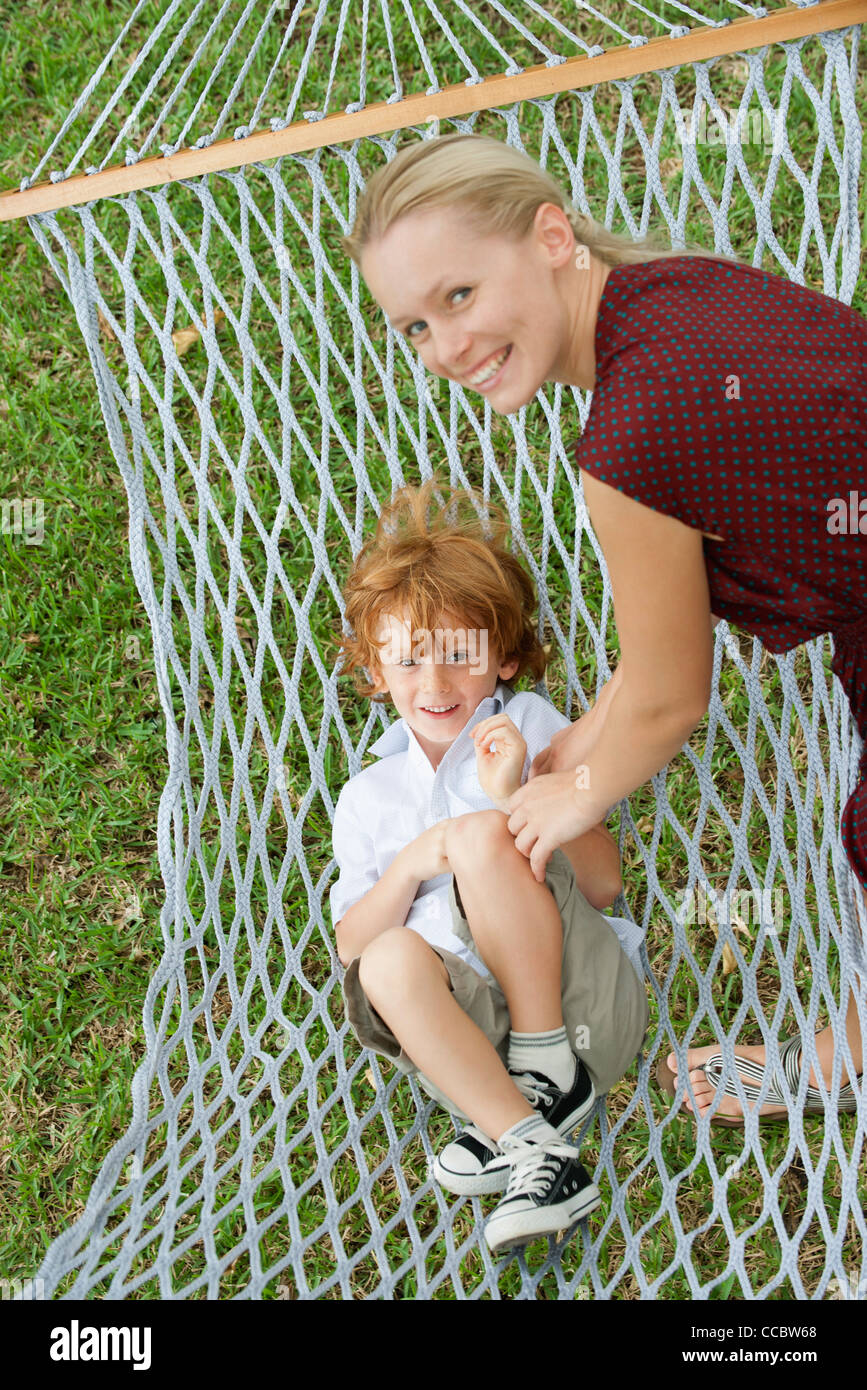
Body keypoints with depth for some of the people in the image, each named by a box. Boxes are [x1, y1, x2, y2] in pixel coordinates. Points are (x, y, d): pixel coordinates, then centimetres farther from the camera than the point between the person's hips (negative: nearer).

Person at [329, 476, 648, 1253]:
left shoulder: (528, 725, 7)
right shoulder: (369, 798, 15)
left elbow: (604, 882, -3)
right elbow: (349, 946, 8)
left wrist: (518, 799, -20)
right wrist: (409, 868, -10)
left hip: (588, 1002, -2)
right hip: (480, 1036, 3)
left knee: (484, 836, -23)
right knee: (392, 961, -29)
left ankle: (552, 1073, -15)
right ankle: (531, 1148, -29)